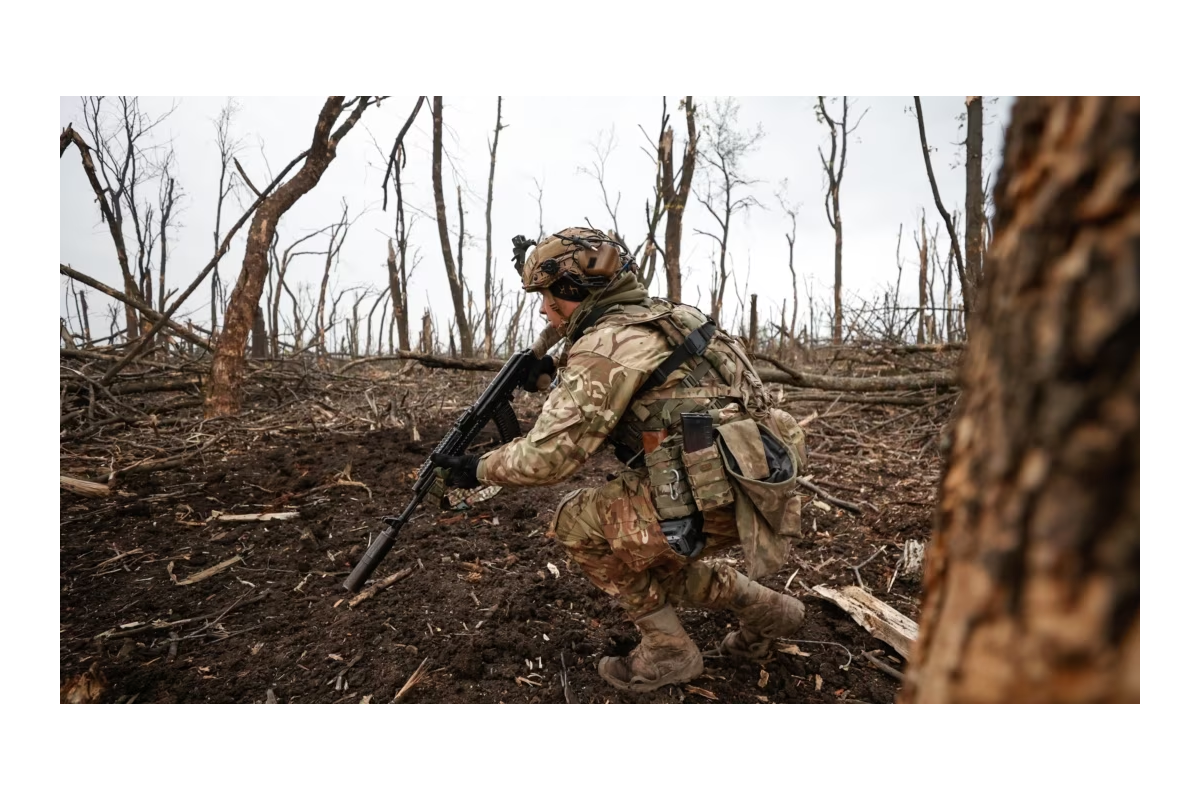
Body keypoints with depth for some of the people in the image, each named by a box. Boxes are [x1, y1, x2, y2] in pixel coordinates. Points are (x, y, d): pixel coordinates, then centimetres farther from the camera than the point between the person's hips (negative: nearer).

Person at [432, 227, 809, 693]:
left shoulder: (605, 344, -13)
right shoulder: (657, 317, 16)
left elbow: (548, 455, -14)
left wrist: (477, 469, 3)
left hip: (716, 498, -9)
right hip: (750, 486, 10)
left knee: (576, 523, 4)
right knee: (642, 551, 26)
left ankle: (667, 649, 14)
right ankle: (765, 611, 29)